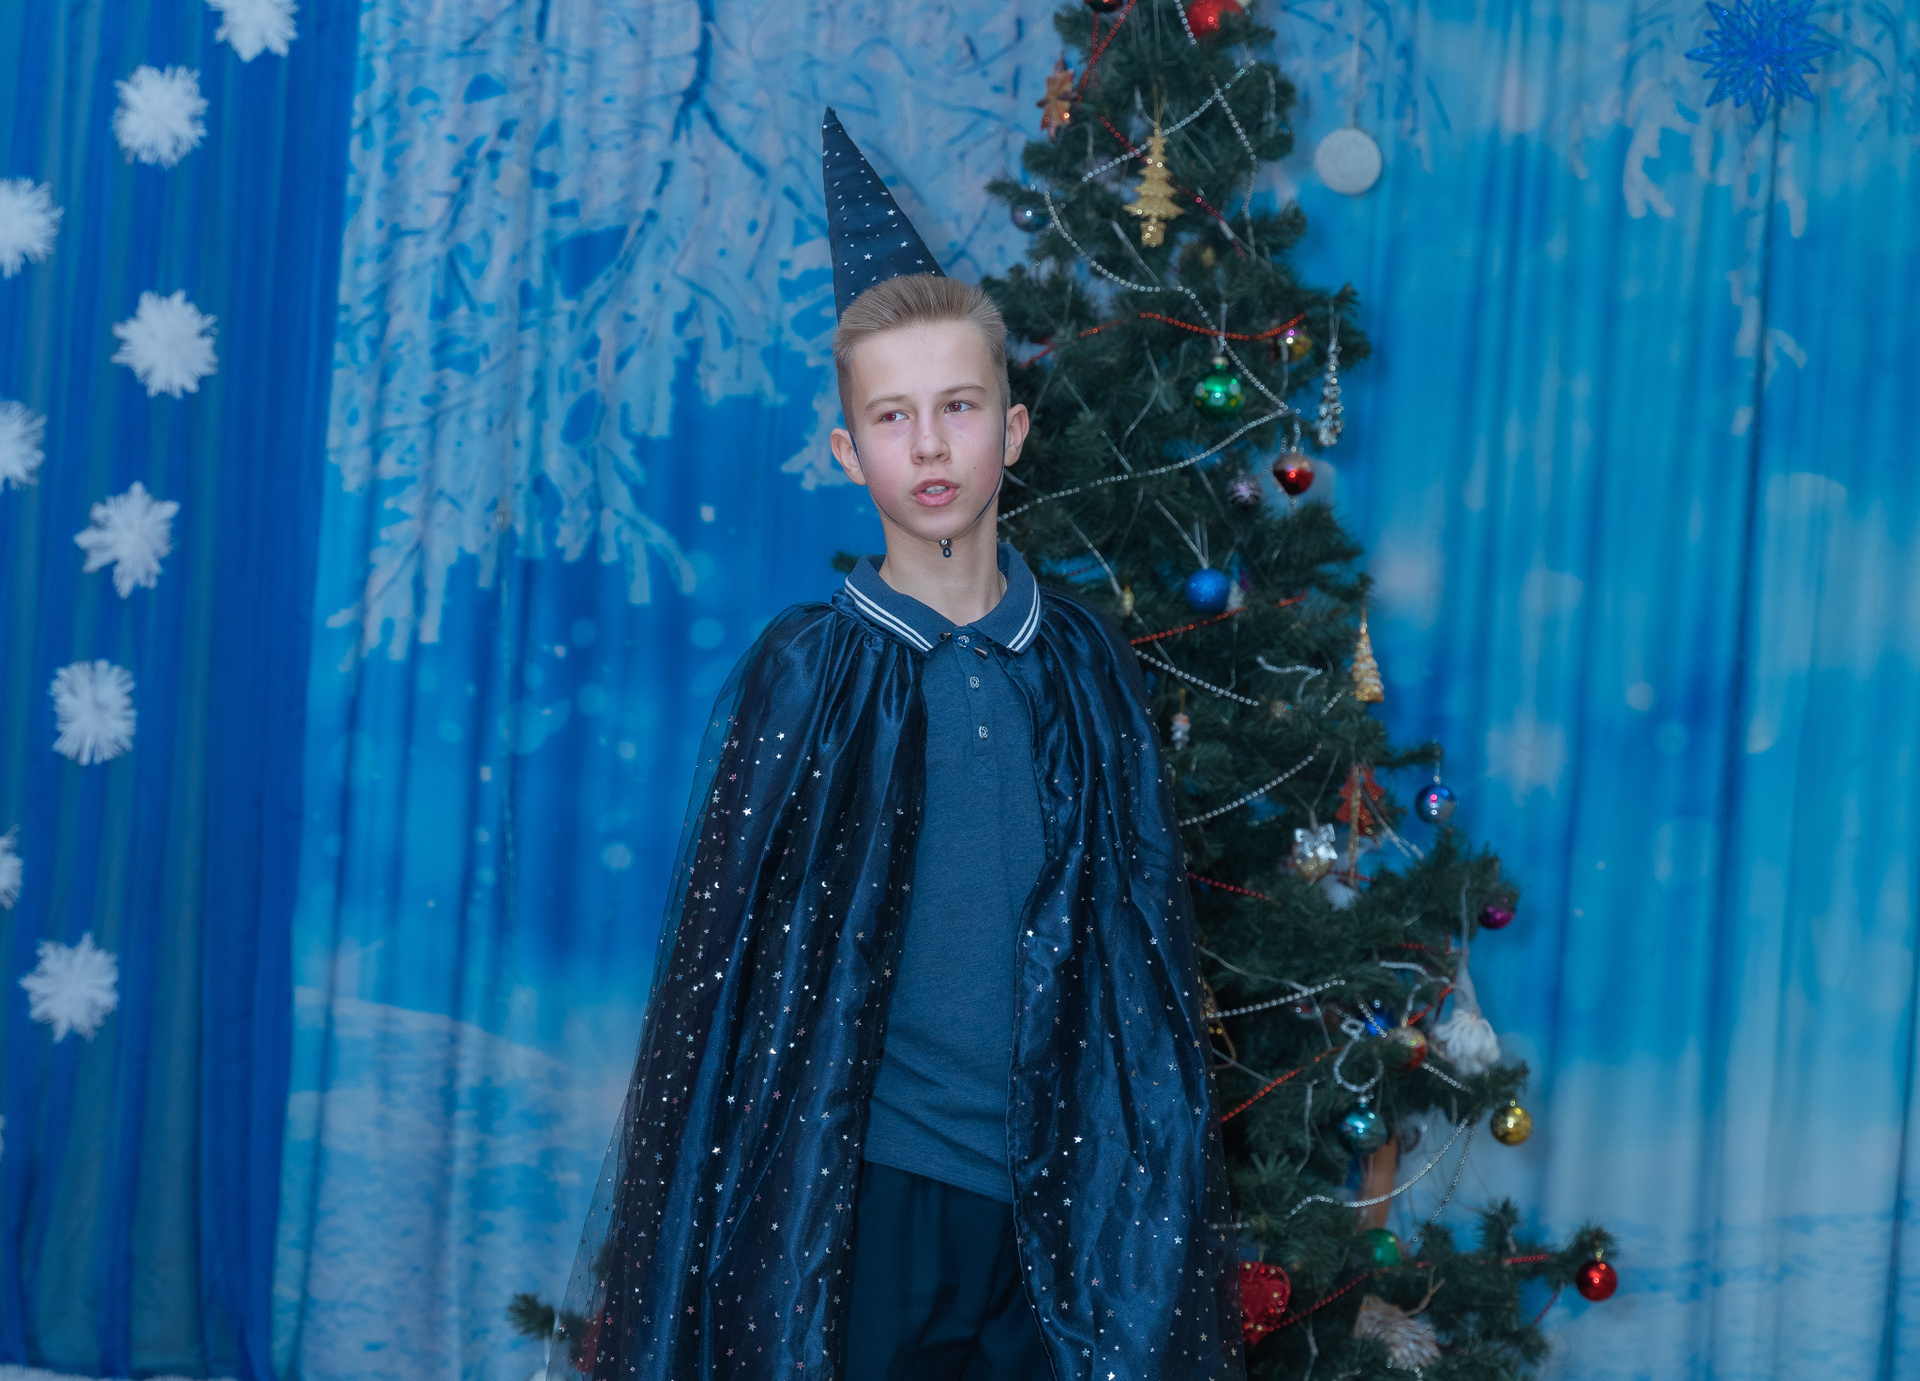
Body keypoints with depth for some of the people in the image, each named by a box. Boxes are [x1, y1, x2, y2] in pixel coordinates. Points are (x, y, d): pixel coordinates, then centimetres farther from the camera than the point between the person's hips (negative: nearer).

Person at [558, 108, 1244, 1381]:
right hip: (859, 1191, -2)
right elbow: (725, 963, 0)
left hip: (1056, 1195, 2)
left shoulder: (1086, 665, 4)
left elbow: (1148, 952, 9)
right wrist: (681, 1261, -1)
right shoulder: (803, 671, -3)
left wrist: (1167, 1204, 8)